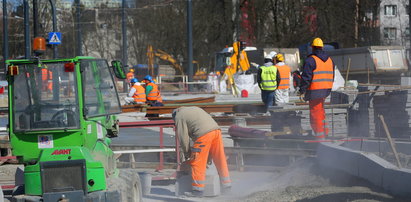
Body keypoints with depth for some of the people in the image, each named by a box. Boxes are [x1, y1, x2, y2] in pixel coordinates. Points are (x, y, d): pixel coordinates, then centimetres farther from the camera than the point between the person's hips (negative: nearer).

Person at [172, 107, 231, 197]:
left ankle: (198, 189, -1)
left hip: (204, 134, -7)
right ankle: (226, 185, 20)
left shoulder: (179, 117, 11)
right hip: (216, 129, 7)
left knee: (197, 163, 0)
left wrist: (186, 153, 20)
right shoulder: (194, 109, 34)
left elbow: (183, 137, 7)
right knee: (220, 160, 13)